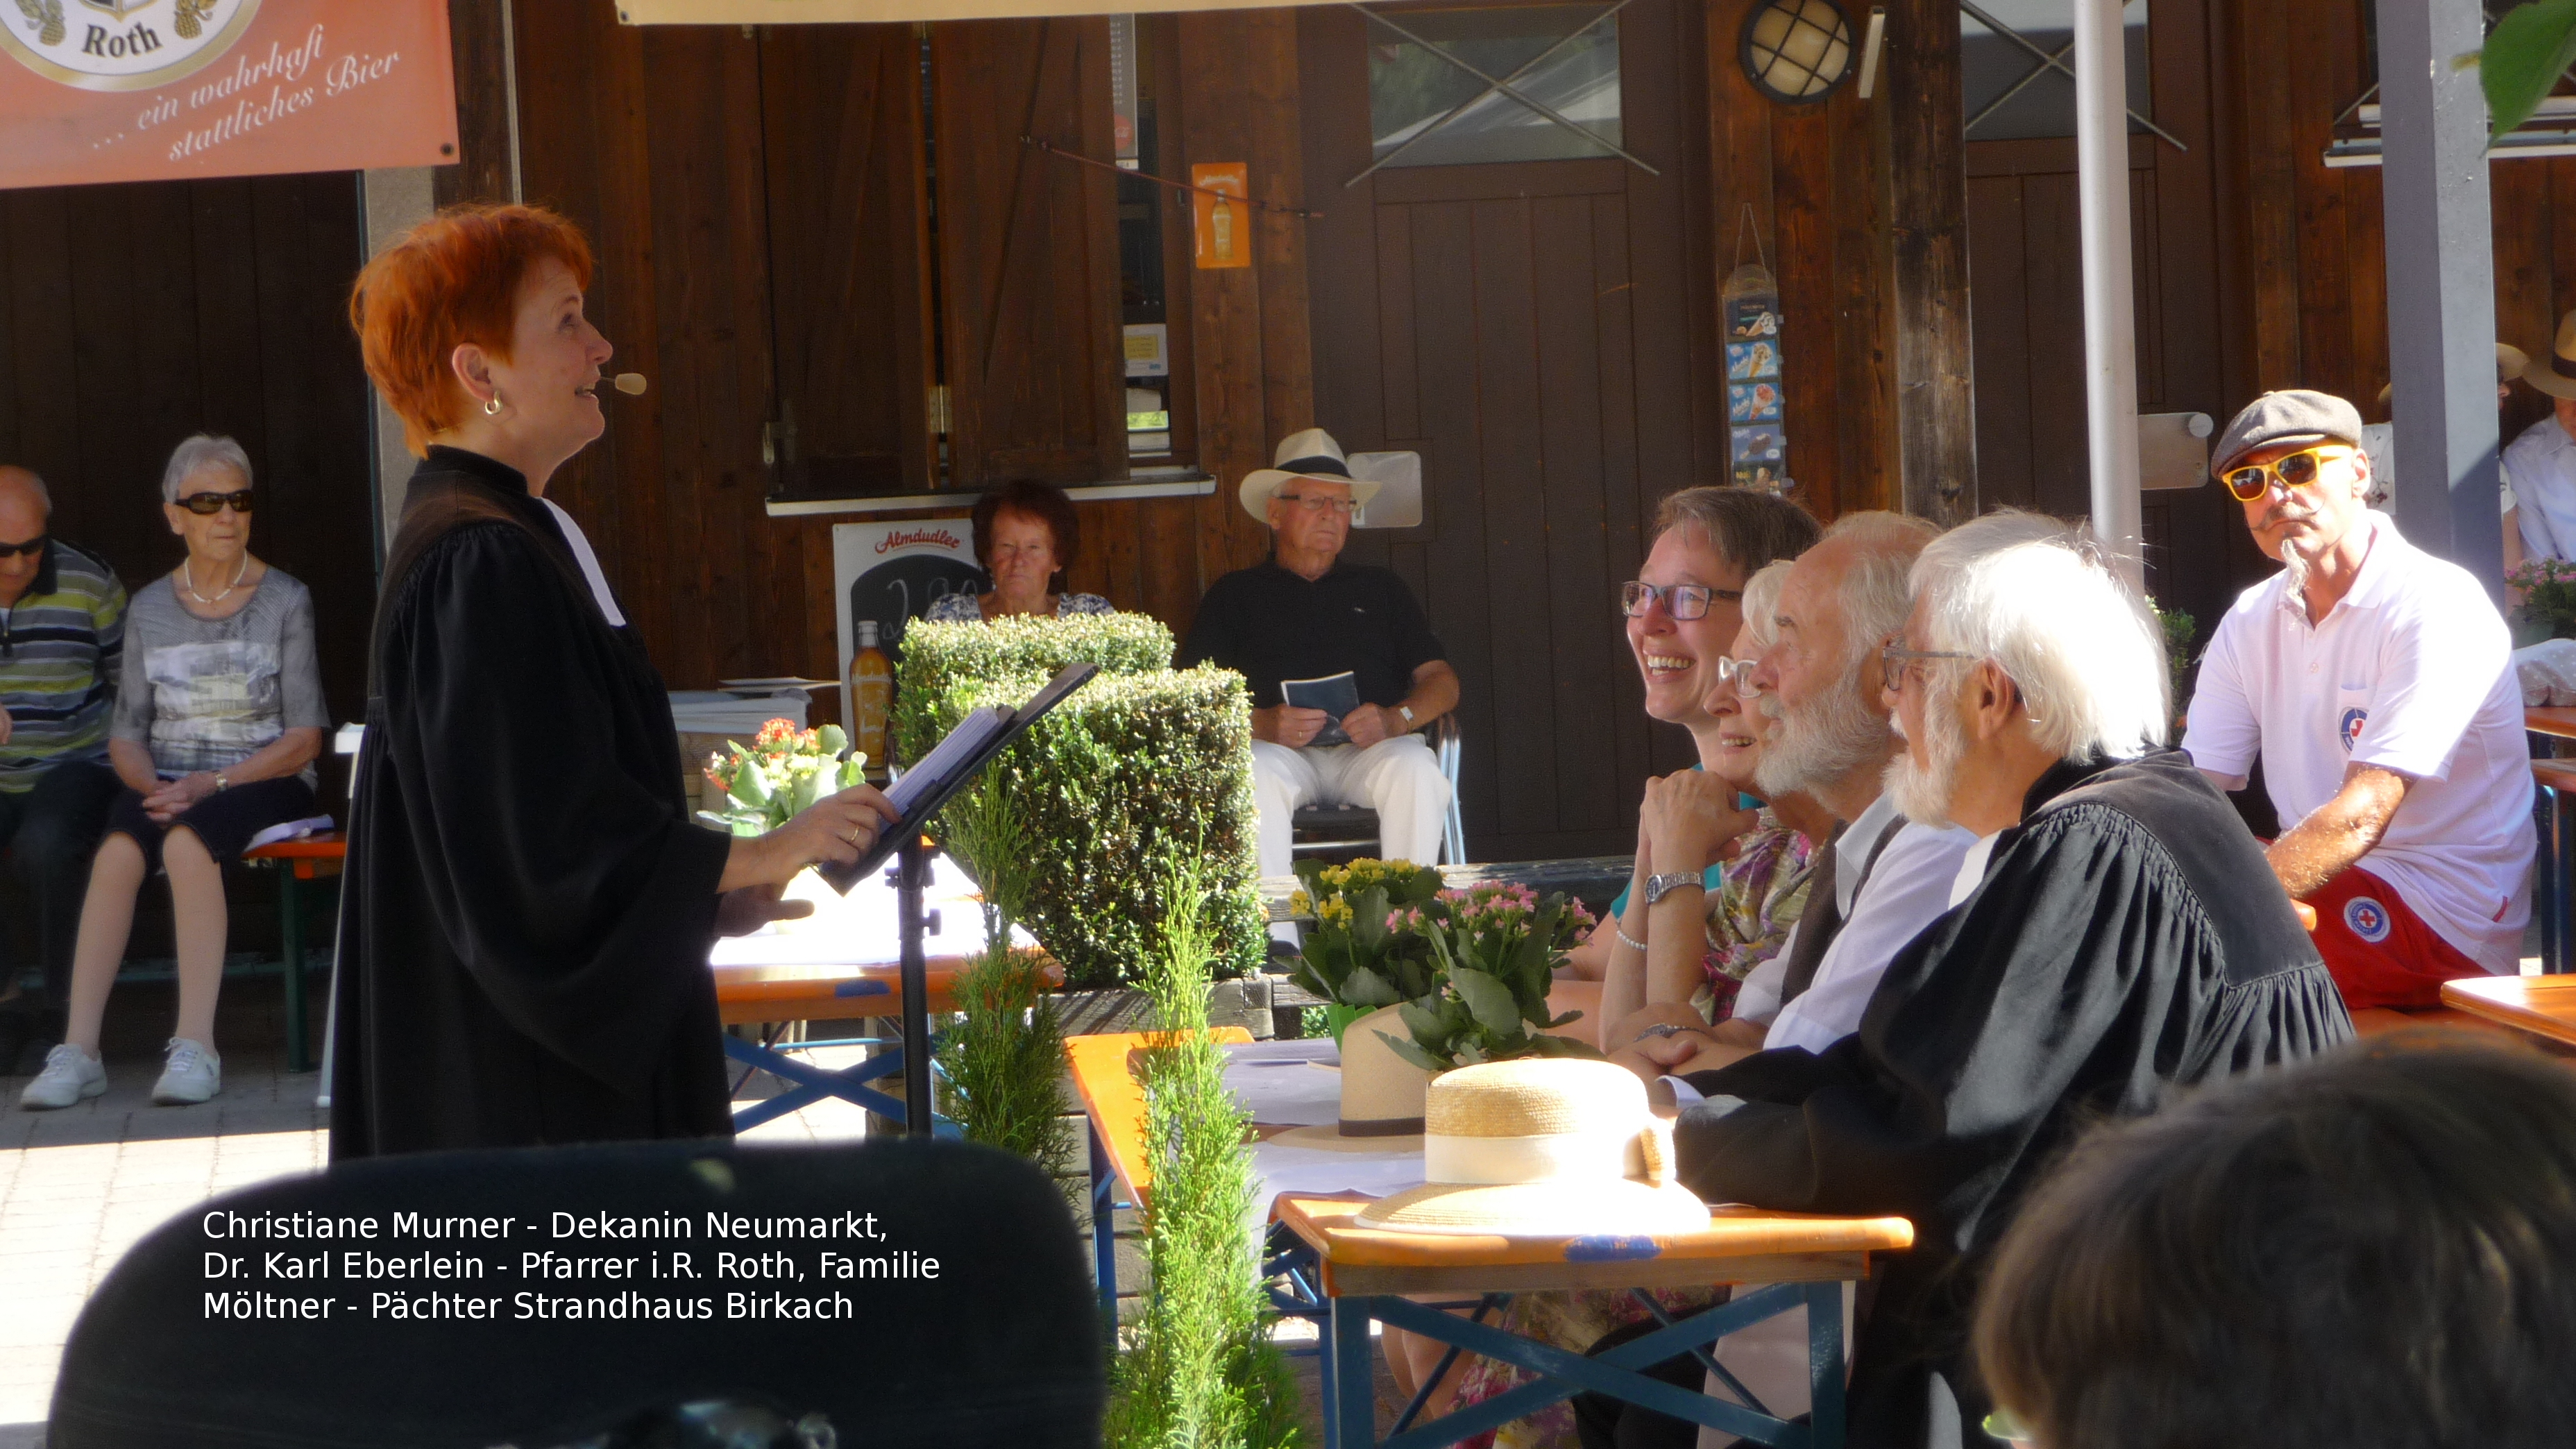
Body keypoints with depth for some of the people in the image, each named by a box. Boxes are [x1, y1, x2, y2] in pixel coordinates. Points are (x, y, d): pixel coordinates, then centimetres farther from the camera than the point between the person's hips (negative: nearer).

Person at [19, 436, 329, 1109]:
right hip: (168, 783, 3)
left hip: (263, 782, -3)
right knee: (119, 848, -31)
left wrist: (210, 784, -15)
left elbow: (304, 737, -4)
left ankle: (195, 1048, -38)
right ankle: (77, 1051, -35)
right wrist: (152, 785, -12)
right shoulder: (149, 610, 11)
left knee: (187, 841, -36)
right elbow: (126, 734, 11)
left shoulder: (285, 601, 0)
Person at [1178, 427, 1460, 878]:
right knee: (1253, 777, -36)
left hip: (1369, 749, 1)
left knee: (1417, 771, -32)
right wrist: (1261, 724, -13)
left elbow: (1442, 681, 17)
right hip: (1278, 751, -1)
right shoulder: (1235, 594, 20)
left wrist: (1397, 719, -6)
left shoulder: (1381, 587, 27)